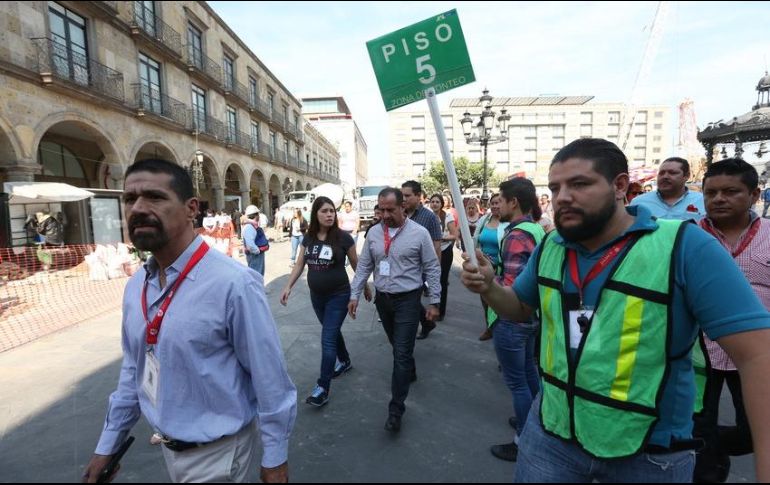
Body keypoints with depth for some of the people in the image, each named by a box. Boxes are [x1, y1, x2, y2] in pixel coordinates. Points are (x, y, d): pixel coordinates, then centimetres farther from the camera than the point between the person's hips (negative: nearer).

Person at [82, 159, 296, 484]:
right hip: (168, 443, 7)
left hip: (215, 452, -7)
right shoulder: (136, 286, -3)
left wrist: (275, 458, -11)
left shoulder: (234, 285, -27)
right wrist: (107, 446, 14)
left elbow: (269, 378, -20)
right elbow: (133, 370, 9)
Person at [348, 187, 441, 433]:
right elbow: (364, 266, 7)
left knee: (402, 353, -3)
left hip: (407, 300, -4)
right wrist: (354, 295, 3)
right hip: (382, 299, 5)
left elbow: (432, 269, -6)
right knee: (397, 346, 22)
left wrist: (434, 302, -7)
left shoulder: (419, 233, -11)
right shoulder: (373, 233, 2)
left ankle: (396, 408, 7)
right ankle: (409, 373, 50)